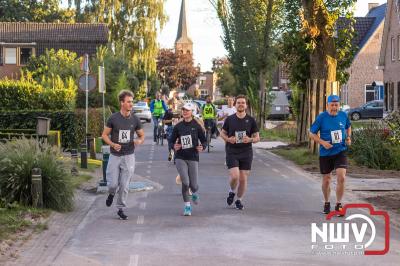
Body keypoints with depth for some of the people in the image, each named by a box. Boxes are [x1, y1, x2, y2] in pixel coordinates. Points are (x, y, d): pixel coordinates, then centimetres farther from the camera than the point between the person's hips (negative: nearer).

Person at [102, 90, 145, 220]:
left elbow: (142, 135, 11)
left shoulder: (135, 119, 1)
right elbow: (104, 135, 2)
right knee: (113, 183, -3)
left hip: (129, 156, 1)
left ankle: (121, 208, 15)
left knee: (124, 185, 0)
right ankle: (111, 194, 33)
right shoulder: (113, 118, -5)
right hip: (115, 156, -1)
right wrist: (113, 144, -16)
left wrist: (139, 141, -12)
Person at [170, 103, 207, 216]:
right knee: (185, 182, -12)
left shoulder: (196, 126, -1)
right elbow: (172, 140, 10)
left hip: (193, 157, -1)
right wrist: (174, 146, -11)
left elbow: (204, 140, 4)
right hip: (180, 158, 1)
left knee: (193, 184, 1)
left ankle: (194, 193, 40)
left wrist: (202, 147, -17)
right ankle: (187, 206, 5)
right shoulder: (178, 126, 4)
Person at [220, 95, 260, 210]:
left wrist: (250, 139, -16)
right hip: (232, 152, -1)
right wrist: (228, 139, -10)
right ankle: (232, 192, 15)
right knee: (234, 176, -17)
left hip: (246, 153, 1)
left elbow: (257, 137, 7)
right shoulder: (229, 119, 1)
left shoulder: (251, 120, 2)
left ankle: (239, 200, 23)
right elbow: (222, 133, 12)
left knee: (243, 179, 3)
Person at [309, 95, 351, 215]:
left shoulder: (343, 115, 0)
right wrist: (323, 142, -17)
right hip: (325, 153, -1)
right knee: (326, 180, 11)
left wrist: (348, 137, 3)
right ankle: (327, 203, 34)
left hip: (340, 151, 1)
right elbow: (312, 133, -4)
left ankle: (338, 205, -1)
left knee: (341, 177, -15)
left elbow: (348, 126, 21)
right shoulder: (321, 117, -9)